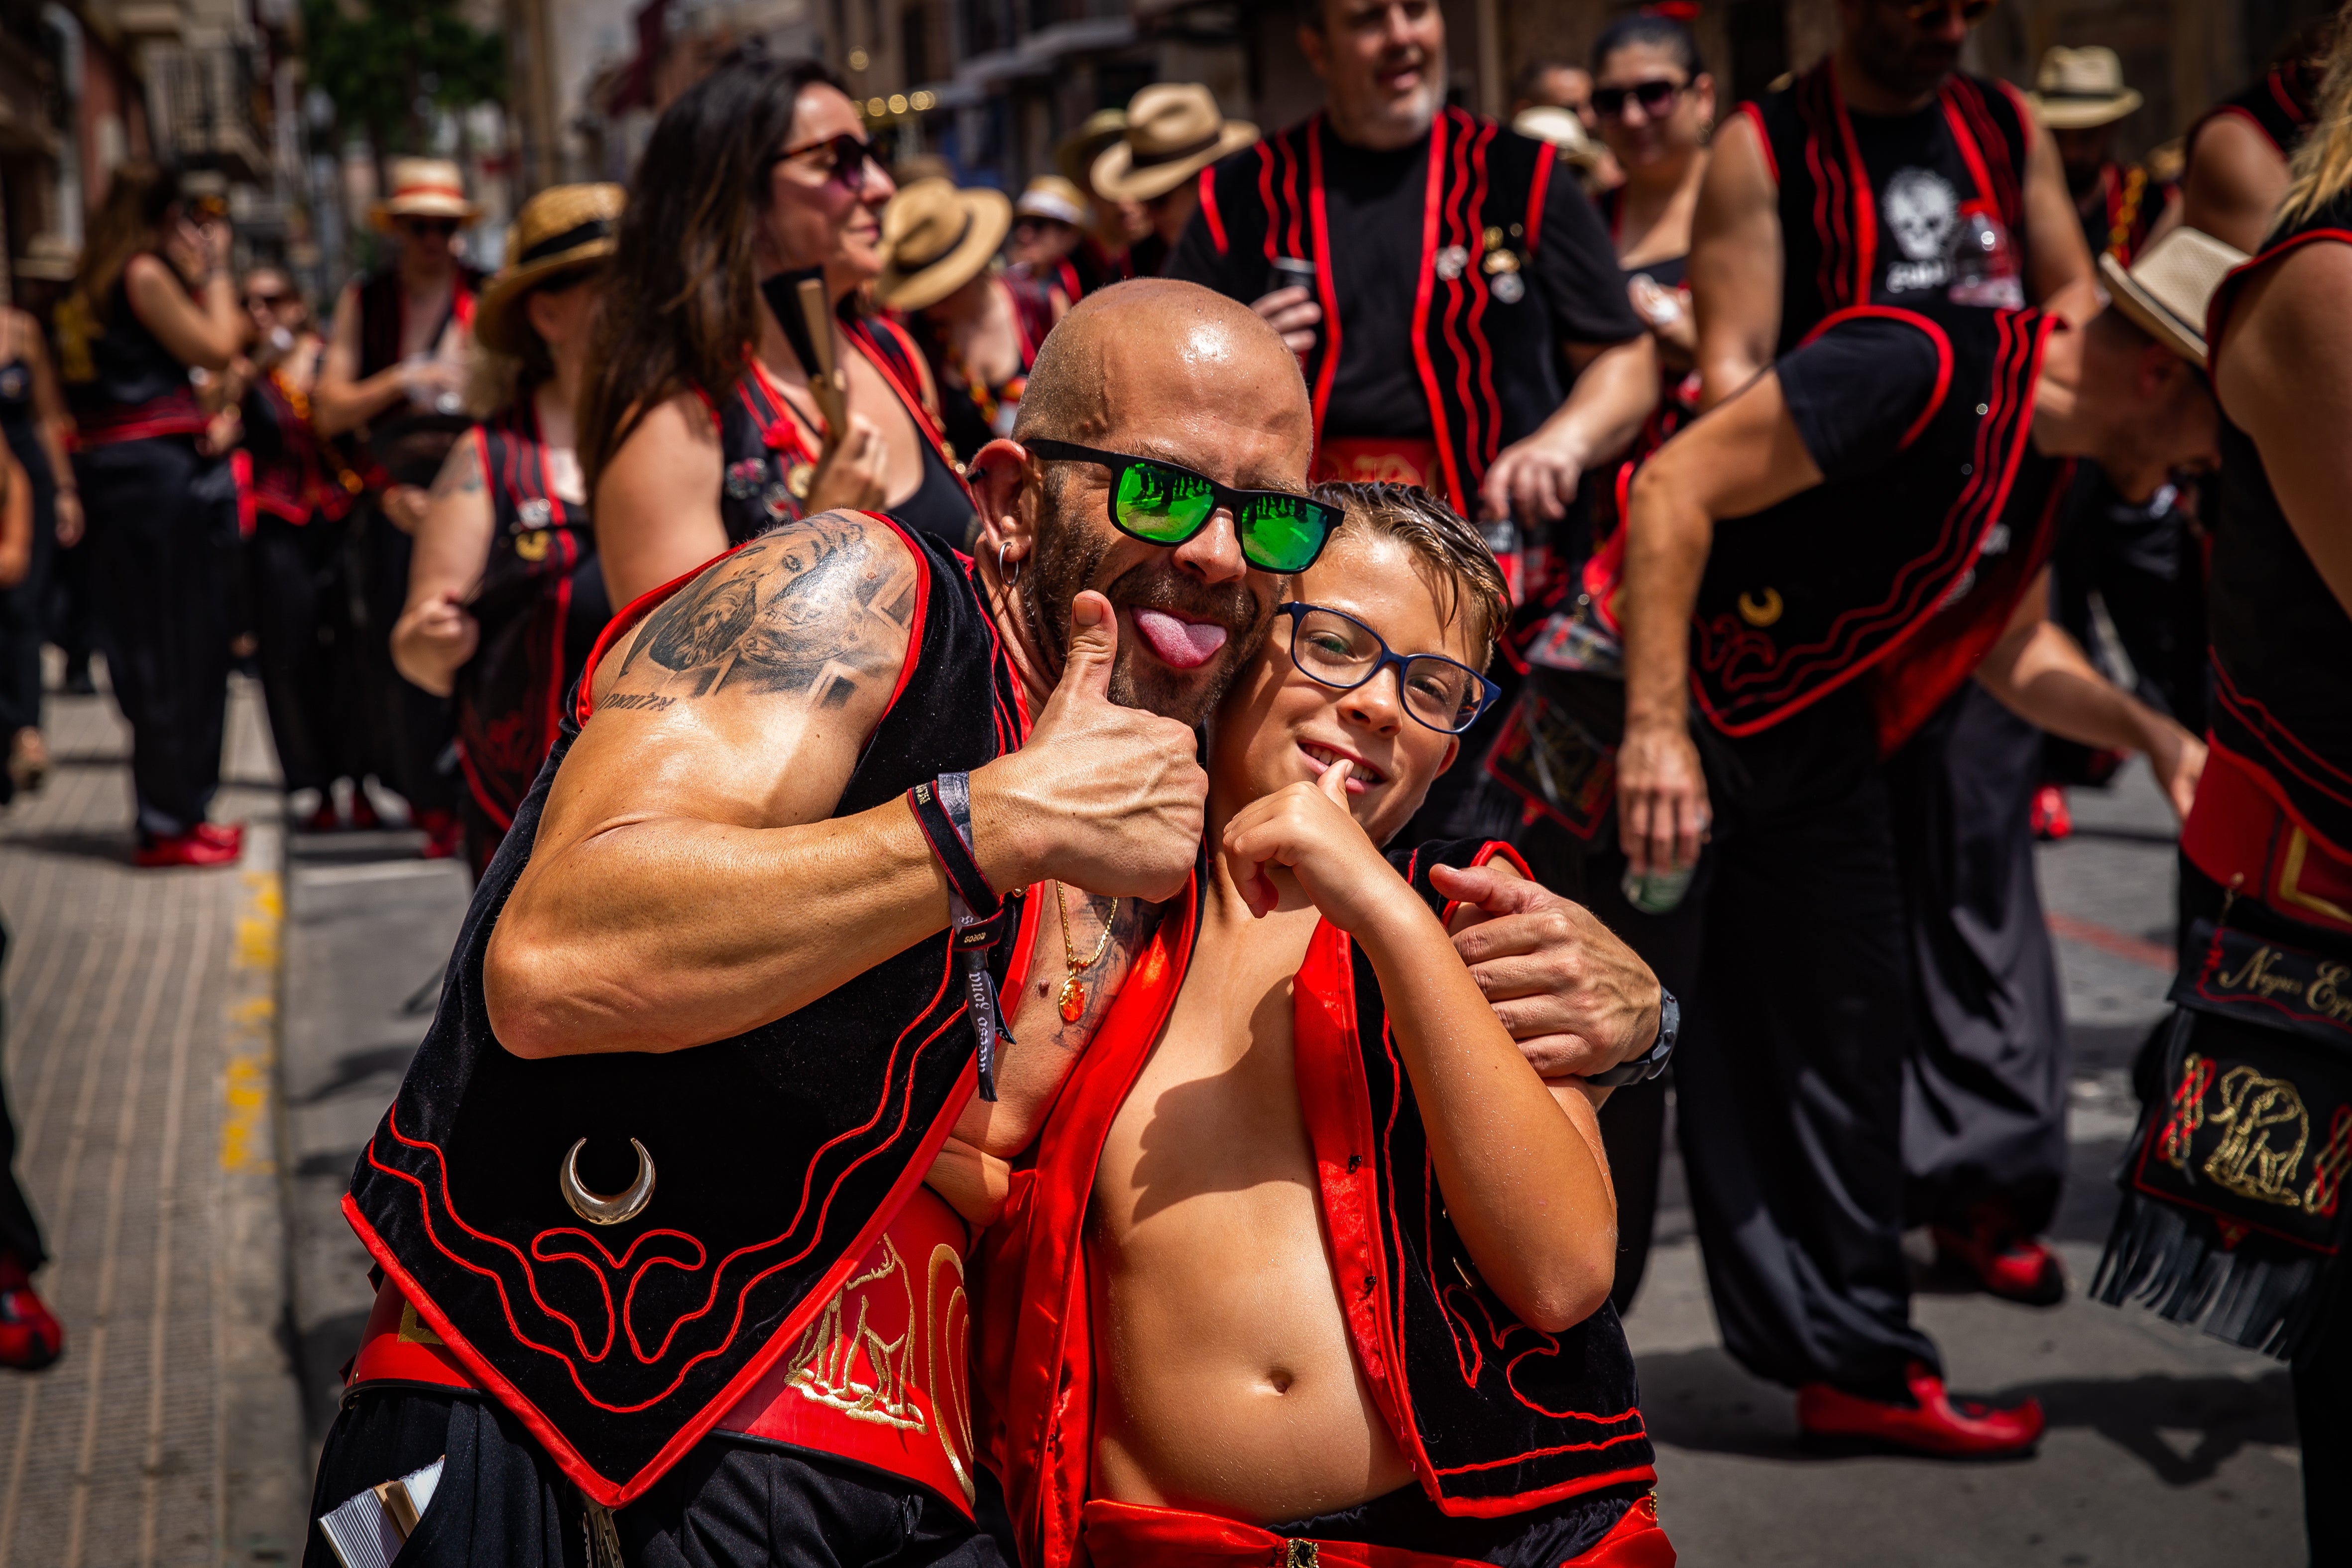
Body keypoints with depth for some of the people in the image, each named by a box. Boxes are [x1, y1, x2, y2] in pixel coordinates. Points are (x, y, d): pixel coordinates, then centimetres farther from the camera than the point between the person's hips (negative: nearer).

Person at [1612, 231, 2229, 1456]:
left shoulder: (2045, 454, 3)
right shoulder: (1919, 369, -26)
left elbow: (2012, 647, 17)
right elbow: (1676, 489, -28)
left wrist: (2152, 736, 2)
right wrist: (1655, 731, -31)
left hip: (1815, 734, 9)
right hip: (1677, 696, -9)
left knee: (1844, 1022, 8)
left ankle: (1854, 1364, 17)